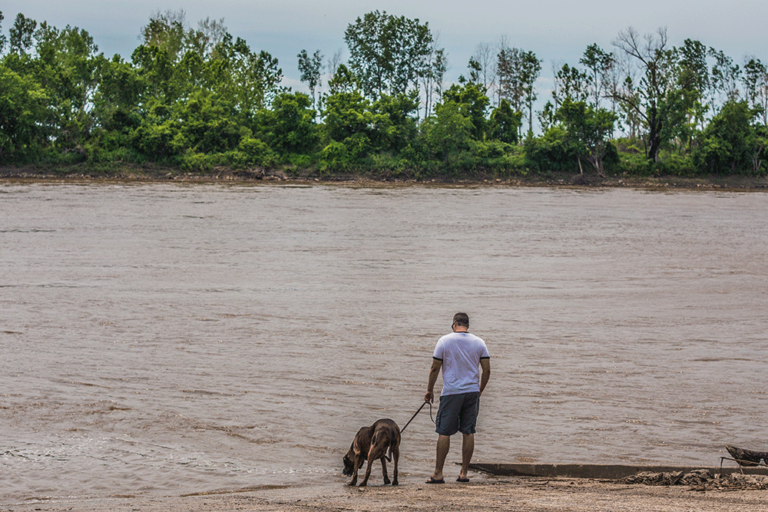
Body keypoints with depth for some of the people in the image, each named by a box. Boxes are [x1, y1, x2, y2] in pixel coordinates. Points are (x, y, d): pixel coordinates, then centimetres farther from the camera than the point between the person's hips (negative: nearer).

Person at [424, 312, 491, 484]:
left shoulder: (444, 341, -3)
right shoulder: (479, 343, 5)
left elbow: (435, 368, -3)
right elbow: (487, 370, 5)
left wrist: (430, 390, 8)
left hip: (451, 392, -3)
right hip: (472, 392, 3)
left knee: (444, 432, 1)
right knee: (468, 432, 7)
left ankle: (438, 474, 0)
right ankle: (464, 473, 8)